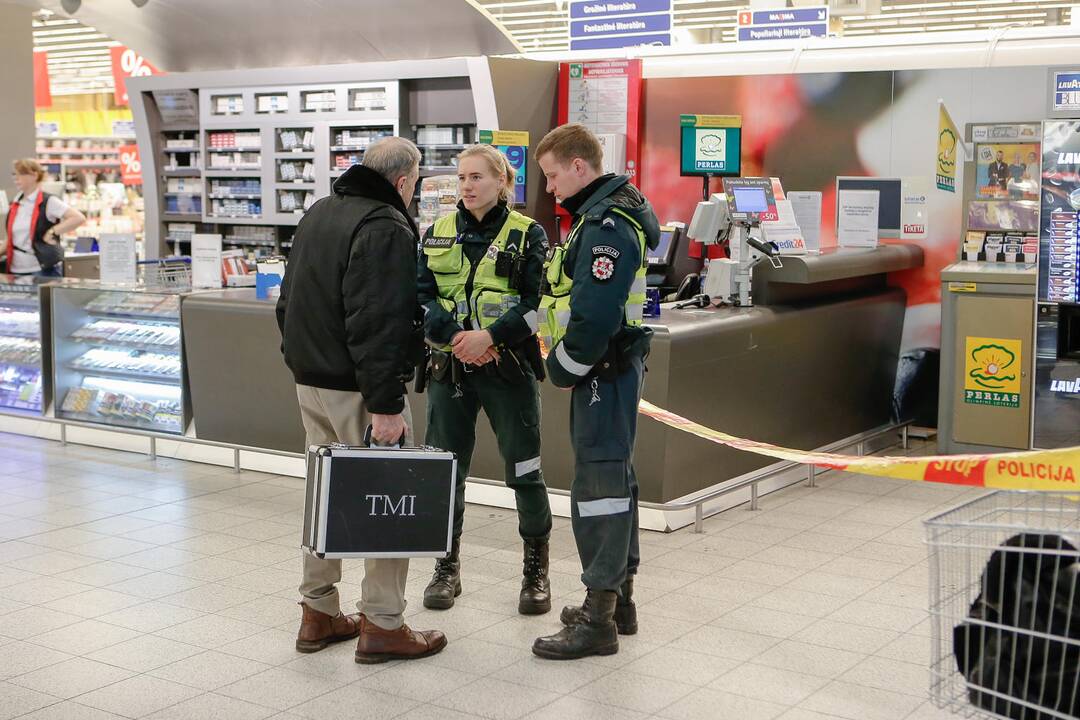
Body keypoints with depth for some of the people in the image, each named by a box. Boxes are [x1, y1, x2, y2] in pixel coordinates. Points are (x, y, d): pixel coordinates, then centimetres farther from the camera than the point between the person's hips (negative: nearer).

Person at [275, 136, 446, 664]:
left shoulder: (318, 214, 14)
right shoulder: (386, 228, -15)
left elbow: (289, 301, 20)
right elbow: (378, 323, -23)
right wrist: (386, 403, -23)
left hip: (309, 381, 9)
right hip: (357, 386, -9)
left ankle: (319, 613, 23)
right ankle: (381, 625, 3)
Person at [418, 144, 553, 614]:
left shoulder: (527, 234, 0)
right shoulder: (438, 233, 9)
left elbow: (538, 302, -7)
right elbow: (419, 296, 2)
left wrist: (490, 336, -19)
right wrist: (454, 336, -14)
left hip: (508, 368, -3)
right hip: (449, 367, 3)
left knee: (524, 469, 1)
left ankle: (536, 571, 16)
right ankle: (447, 567, 23)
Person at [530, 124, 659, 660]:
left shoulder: (607, 225, -19)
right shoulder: (604, 214, 15)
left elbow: (595, 316, -27)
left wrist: (563, 367, -13)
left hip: (604, 370, -11)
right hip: (609, 368, 11)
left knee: (599, 480, -6)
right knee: (612, 474, 17)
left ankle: (598, 618, 1)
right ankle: (618, 597, 29)